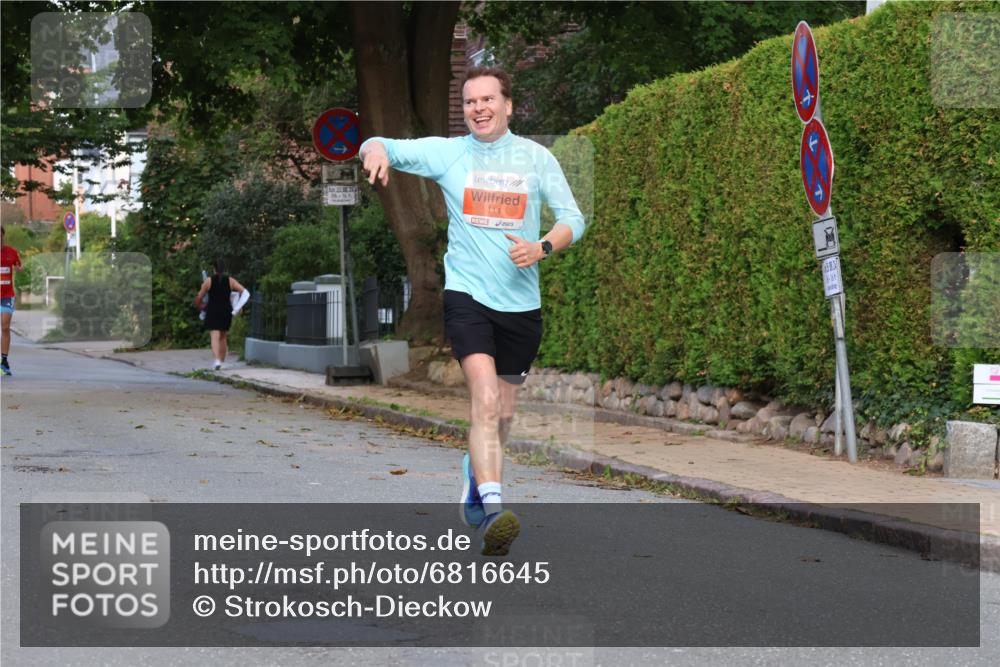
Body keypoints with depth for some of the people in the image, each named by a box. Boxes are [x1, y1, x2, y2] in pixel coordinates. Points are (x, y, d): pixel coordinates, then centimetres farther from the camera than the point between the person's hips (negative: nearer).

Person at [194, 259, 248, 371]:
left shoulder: (209, 280, -3)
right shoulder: (230, 280, 2)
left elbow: (199, 297, 0)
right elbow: (246, 293, -5)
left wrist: (202, 307, 20)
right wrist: (237, 308, -4)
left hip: (213, 311, -2)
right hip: (226, 311, 3)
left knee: (215, 336, -8)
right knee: (223, 337, 18)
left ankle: (217, 360, -28)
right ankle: (222, 361, 24)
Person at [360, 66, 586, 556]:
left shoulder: (536, 157, 5)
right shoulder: (447, 152, 3)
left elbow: (572, 217, 7)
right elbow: (379, 147, 2)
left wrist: (542, 247, -13)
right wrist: (376, 151, -23)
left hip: (521, 302, 3)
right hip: (467, 294, -2)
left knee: (501, 415, 11)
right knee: (485, 398, -22)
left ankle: (475, 493, 34)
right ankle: (494, 507, -29)